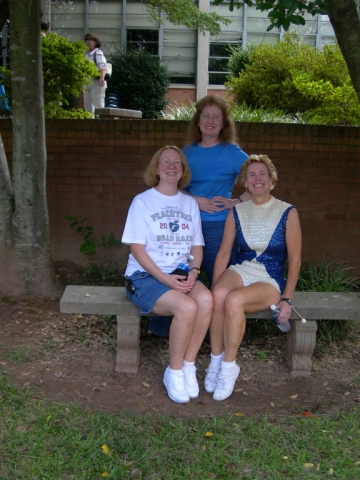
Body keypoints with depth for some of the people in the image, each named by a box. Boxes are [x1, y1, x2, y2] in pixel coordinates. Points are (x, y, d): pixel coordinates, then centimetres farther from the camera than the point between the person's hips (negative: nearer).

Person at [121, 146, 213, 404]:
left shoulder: (190, 203, 13)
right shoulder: (142, 201, -1)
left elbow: (197, 246, 12)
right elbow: (137, 248, -7)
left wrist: (193, 271, -9)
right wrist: (164, 278, -19)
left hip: (181, 274, 4)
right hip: (146, 276, -4)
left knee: (206, 300, -28)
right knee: (187, 307, -30)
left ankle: (188, 366, -11)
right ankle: (174, 372, -8)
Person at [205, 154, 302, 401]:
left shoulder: (288, 213, -2)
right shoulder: (236, 212, 7)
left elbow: (295, 259, -2)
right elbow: (223, 253, 6)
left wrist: (287, 299, -8)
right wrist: (214, 290, -5)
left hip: (271, 280, -3)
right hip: (240, 271, 3)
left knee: (233, 300, -34)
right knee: (218, 296, -32)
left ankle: (229, 366, -16)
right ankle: (216, 360, -16)